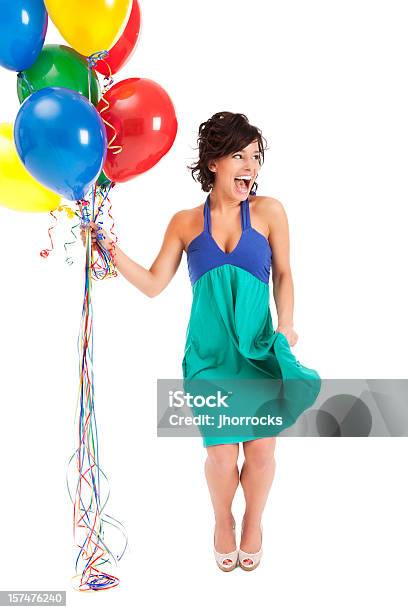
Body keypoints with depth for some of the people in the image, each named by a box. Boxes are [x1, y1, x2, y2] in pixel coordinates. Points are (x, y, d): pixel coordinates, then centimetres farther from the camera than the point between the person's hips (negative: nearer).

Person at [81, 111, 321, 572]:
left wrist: (286, 326, -1)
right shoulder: (185, 223, 1)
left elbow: (282, 275, 8)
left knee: (261, 450, 3)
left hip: (259, 350, 1)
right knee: (220, 453, -1)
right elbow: (153, 284, 2)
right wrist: (112, 250, -7)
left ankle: (253, 522, 35)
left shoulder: (269, 212, -1)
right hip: (209, 353, 0)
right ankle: (223, 521, 33)